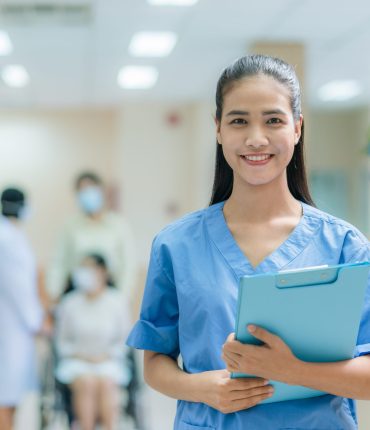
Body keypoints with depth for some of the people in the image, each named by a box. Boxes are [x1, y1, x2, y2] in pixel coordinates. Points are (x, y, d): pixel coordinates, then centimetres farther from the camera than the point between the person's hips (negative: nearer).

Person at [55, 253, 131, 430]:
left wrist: (106, 356, -8)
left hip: (107, 361, 0)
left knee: (106, 382, -32)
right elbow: (62, 341, 9)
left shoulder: (117, 302, -3)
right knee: (86, 383, -31)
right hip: (77, 361, 0)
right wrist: (78, 355, -6)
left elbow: (124, 339, 5)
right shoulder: (69, 303, -3)